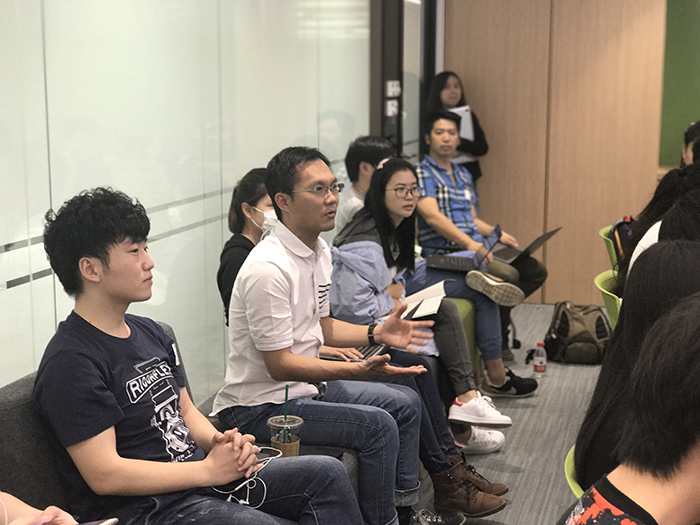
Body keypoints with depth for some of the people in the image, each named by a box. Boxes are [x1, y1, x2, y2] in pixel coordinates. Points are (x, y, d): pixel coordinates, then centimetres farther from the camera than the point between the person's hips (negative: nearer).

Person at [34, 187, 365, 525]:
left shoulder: (150, 332, 13)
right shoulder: (70, 361, -16)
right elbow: (105, 475, -20)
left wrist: (220, 442, -2)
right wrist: (208, 469, -16)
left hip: (200, 476, 9)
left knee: (326, 473, -2)